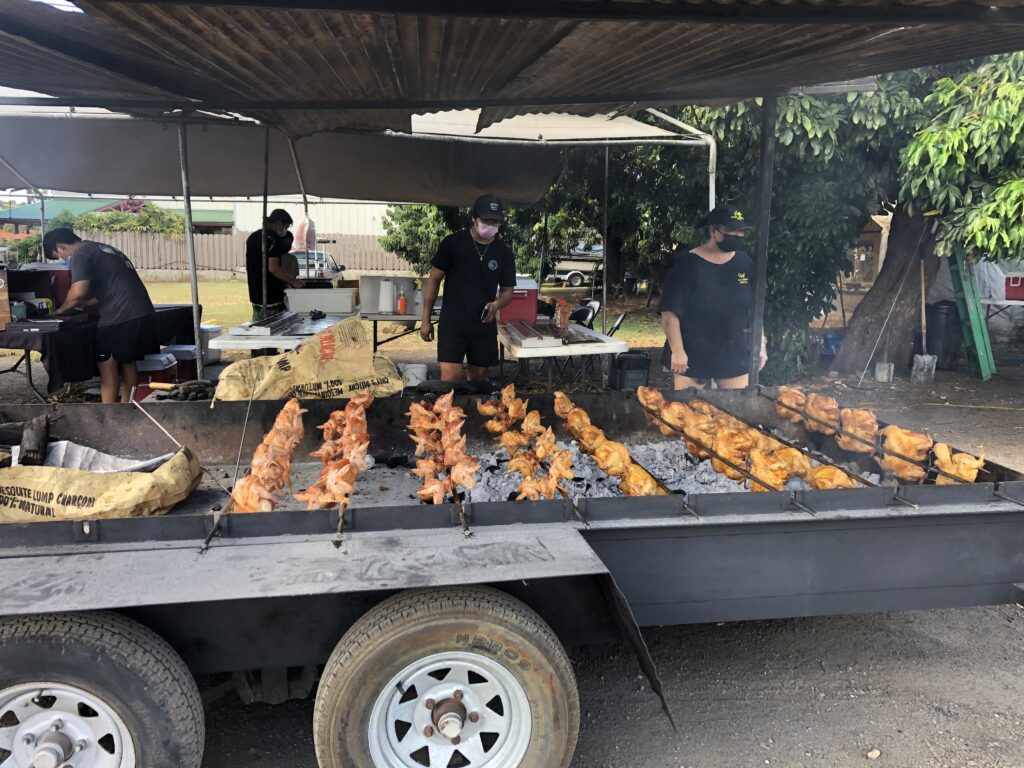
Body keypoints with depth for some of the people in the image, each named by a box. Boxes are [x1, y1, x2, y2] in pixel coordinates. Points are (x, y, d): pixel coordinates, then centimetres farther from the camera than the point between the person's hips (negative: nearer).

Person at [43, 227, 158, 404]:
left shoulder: (81, 254, -3)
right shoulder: (104, 250, 26)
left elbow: (78, 292, -14)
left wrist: (62, 309, 3)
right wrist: (80, 304, 27)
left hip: (120, 316, -9)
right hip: (145, 314, 9)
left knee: (107, 364, 1)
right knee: (127, 362, 15)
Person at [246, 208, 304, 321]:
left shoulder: (253, 237, 14)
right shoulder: (273, 239, -14)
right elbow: (273, 268, -23)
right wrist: (293, 281, -15)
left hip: (255, 296, 9)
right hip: (271, 298, -9)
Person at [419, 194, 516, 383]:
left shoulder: (504, 253, 4)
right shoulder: (452, 243, -4)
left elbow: (507, 291, 11)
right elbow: (434, 279, 1)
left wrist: (497, 304, -13)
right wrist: (426, 319, -1)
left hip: (484, 327, 3)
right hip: (452, 325, -3)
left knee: (478, 379, 12)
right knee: (450, 379, -13)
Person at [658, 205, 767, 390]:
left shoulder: (744, 263, 5)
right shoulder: (688, 264, -10)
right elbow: (670, 313, -13)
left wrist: (760, 344, 8)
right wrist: (677, 351, -17)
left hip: (735, 356, 4)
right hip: (692, 357, -4)